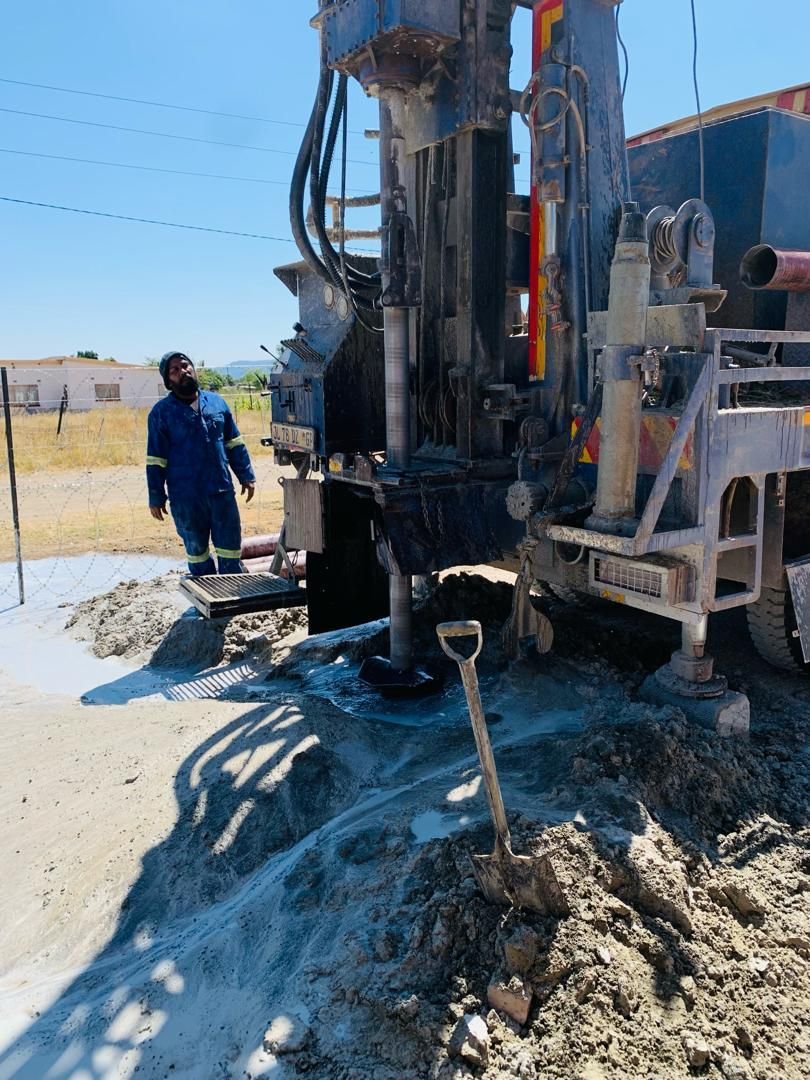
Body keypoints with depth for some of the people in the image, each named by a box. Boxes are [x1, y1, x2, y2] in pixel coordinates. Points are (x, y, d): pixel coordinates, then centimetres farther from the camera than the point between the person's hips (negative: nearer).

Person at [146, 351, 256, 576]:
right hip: (185, 498, -2)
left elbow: (235, 444, 13)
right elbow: (155, 459, -1)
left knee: (230, 548, 5)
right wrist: (156, 497, -3)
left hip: (222, 491, 2)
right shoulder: (161, 411, -1)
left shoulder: (217, 402, 9)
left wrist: (246, 476, 10)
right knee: (196, 551, 10)